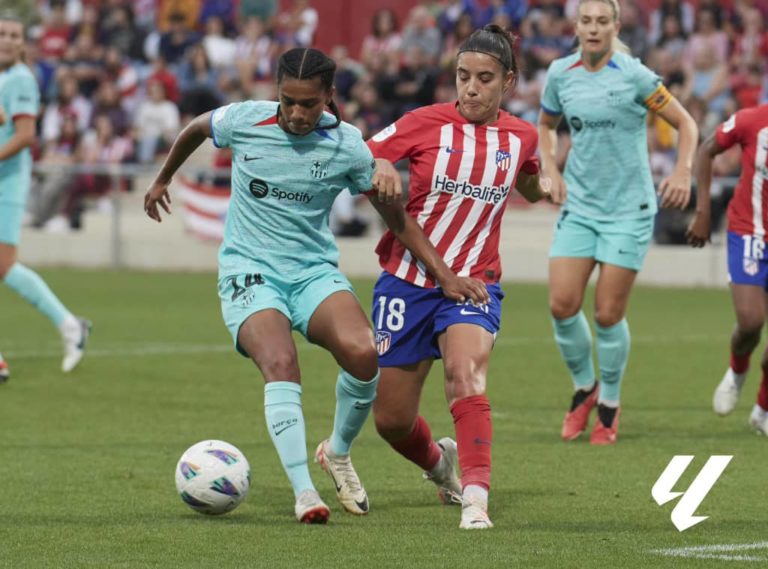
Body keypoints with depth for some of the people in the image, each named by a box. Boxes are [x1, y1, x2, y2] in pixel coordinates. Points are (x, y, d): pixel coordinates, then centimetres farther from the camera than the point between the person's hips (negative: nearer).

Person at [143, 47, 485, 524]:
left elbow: (396, 216, 3)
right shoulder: (244, 121, -7)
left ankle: (338, 454, 3)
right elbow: (195, 130, 16)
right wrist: (162, 180, 31)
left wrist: (445, 275, -2)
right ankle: (304, 492, -32)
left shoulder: (347, 146, -7)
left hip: (315, 270, 1)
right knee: (281, 363, -30)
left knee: (362, 352, -26)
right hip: (249, 270, -1)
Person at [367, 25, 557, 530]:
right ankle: (438, 462, 40)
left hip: (473, 283, 0)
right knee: (391, 419, 6)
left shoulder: (520, 137, 3)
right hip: (407, 279, 0)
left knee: (467, 376, -30)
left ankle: (475, 498, -36)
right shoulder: (425, 124, -8)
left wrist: (547, 188, 9)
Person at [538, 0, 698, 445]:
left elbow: (686, 123, -5)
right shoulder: (561, 74, 2)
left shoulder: (633, 75, -11)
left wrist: (682, 172, -20)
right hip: (579, 206, 4)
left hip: (628, 210, -4)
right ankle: (584, 388, 19)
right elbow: (546, 124, 21)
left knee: (609, 313, -4)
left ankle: (609, 403, 17)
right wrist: (549, 166, 4)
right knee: (562, 305, -6)